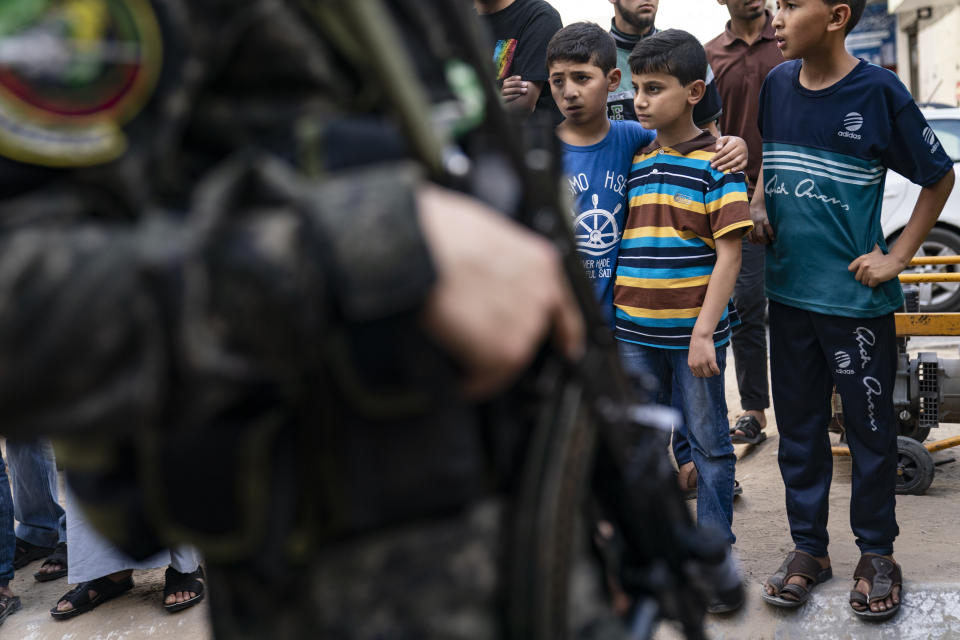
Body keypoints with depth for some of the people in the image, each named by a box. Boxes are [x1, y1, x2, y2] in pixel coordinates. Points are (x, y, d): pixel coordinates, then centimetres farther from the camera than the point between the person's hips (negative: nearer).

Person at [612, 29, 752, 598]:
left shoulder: (717, 162, -7)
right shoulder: (633, 160, 8)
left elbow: (729, 252, -11)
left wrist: (704, 332, -16)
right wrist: (615, 315, 10)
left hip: (693, 333, -5)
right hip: (633, 333, 5)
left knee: (710, 445, 8)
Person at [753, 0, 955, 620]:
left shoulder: (879, 91, -11)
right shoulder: (777, 84, 2)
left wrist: (897, 257, -6)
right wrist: (758, 204, 2)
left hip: (857, 296, -4)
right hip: (789, 292, 5)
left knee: (871, 428, 9)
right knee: (798, 425, 13)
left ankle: (878, 552, 27)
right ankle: (809, 548, 28)